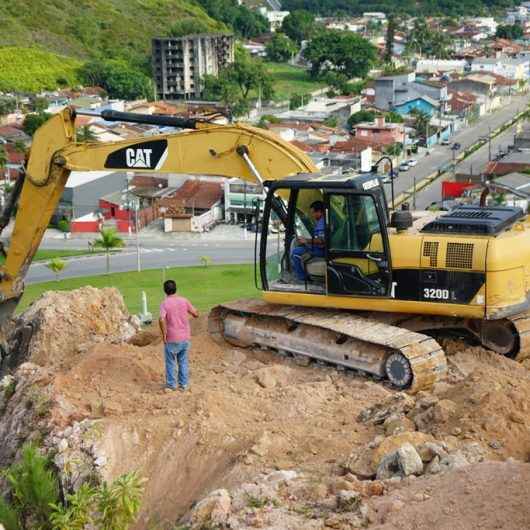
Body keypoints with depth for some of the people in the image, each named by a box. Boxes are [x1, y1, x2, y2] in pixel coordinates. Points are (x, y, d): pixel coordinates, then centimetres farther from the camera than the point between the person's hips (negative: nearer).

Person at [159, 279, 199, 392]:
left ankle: (171, 385, 17)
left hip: (172, 339, -3)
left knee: (170, 363, 11)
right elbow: (196, 314, 4)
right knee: (183, 362, 15)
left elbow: (162, 320, -26)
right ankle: (183, 385, 19)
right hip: (185, 337, 3)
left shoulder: (165, 303, -12)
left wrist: (164, 334, -16)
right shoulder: (184, 301, -2)